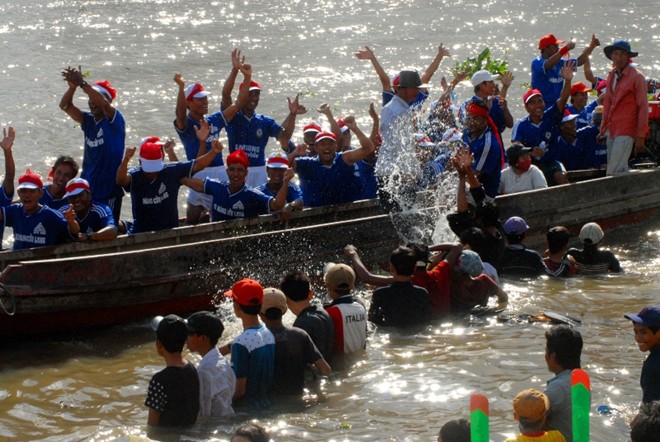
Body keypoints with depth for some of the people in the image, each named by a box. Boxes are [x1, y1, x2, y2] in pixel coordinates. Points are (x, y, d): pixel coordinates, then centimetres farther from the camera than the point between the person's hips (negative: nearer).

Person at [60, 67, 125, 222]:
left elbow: (104, 104, -27)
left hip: (109, 189, -6)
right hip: (87, 188, 6)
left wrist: (82, 83, -35)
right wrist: (72, 86, -22)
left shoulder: (114, 119, -6)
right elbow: (65, 106, -2)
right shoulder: (88, 120, 9)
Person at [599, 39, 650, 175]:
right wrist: (603, 129, 15)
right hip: (612, 130, 7)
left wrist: (641, 136, -12)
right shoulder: (612, 75, 13)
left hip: (626, 132, -7)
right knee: (620, 170, 11)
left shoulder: (637, 77, -7)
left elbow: (643, 107, -9)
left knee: (613, 173, -14)